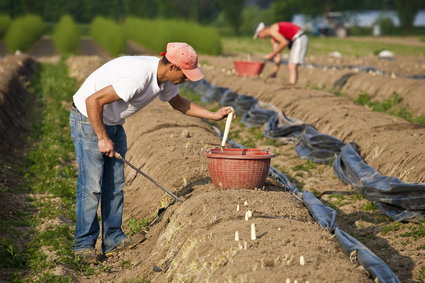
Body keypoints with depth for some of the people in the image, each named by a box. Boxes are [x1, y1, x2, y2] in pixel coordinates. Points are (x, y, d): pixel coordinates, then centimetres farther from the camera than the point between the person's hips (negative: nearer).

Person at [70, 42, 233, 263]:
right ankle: (84, 244, 1)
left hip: (113, 123, 9)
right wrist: (102, 138, -24)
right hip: (88, 120, -9)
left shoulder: (165, 79, -4)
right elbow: (93, 100, -32)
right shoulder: (138, 77, -33)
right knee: (91, 185, -9)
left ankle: (113, 240, 13)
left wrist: (213, 115, 11)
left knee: (115, 184, 7)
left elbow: (177, 102, 18)